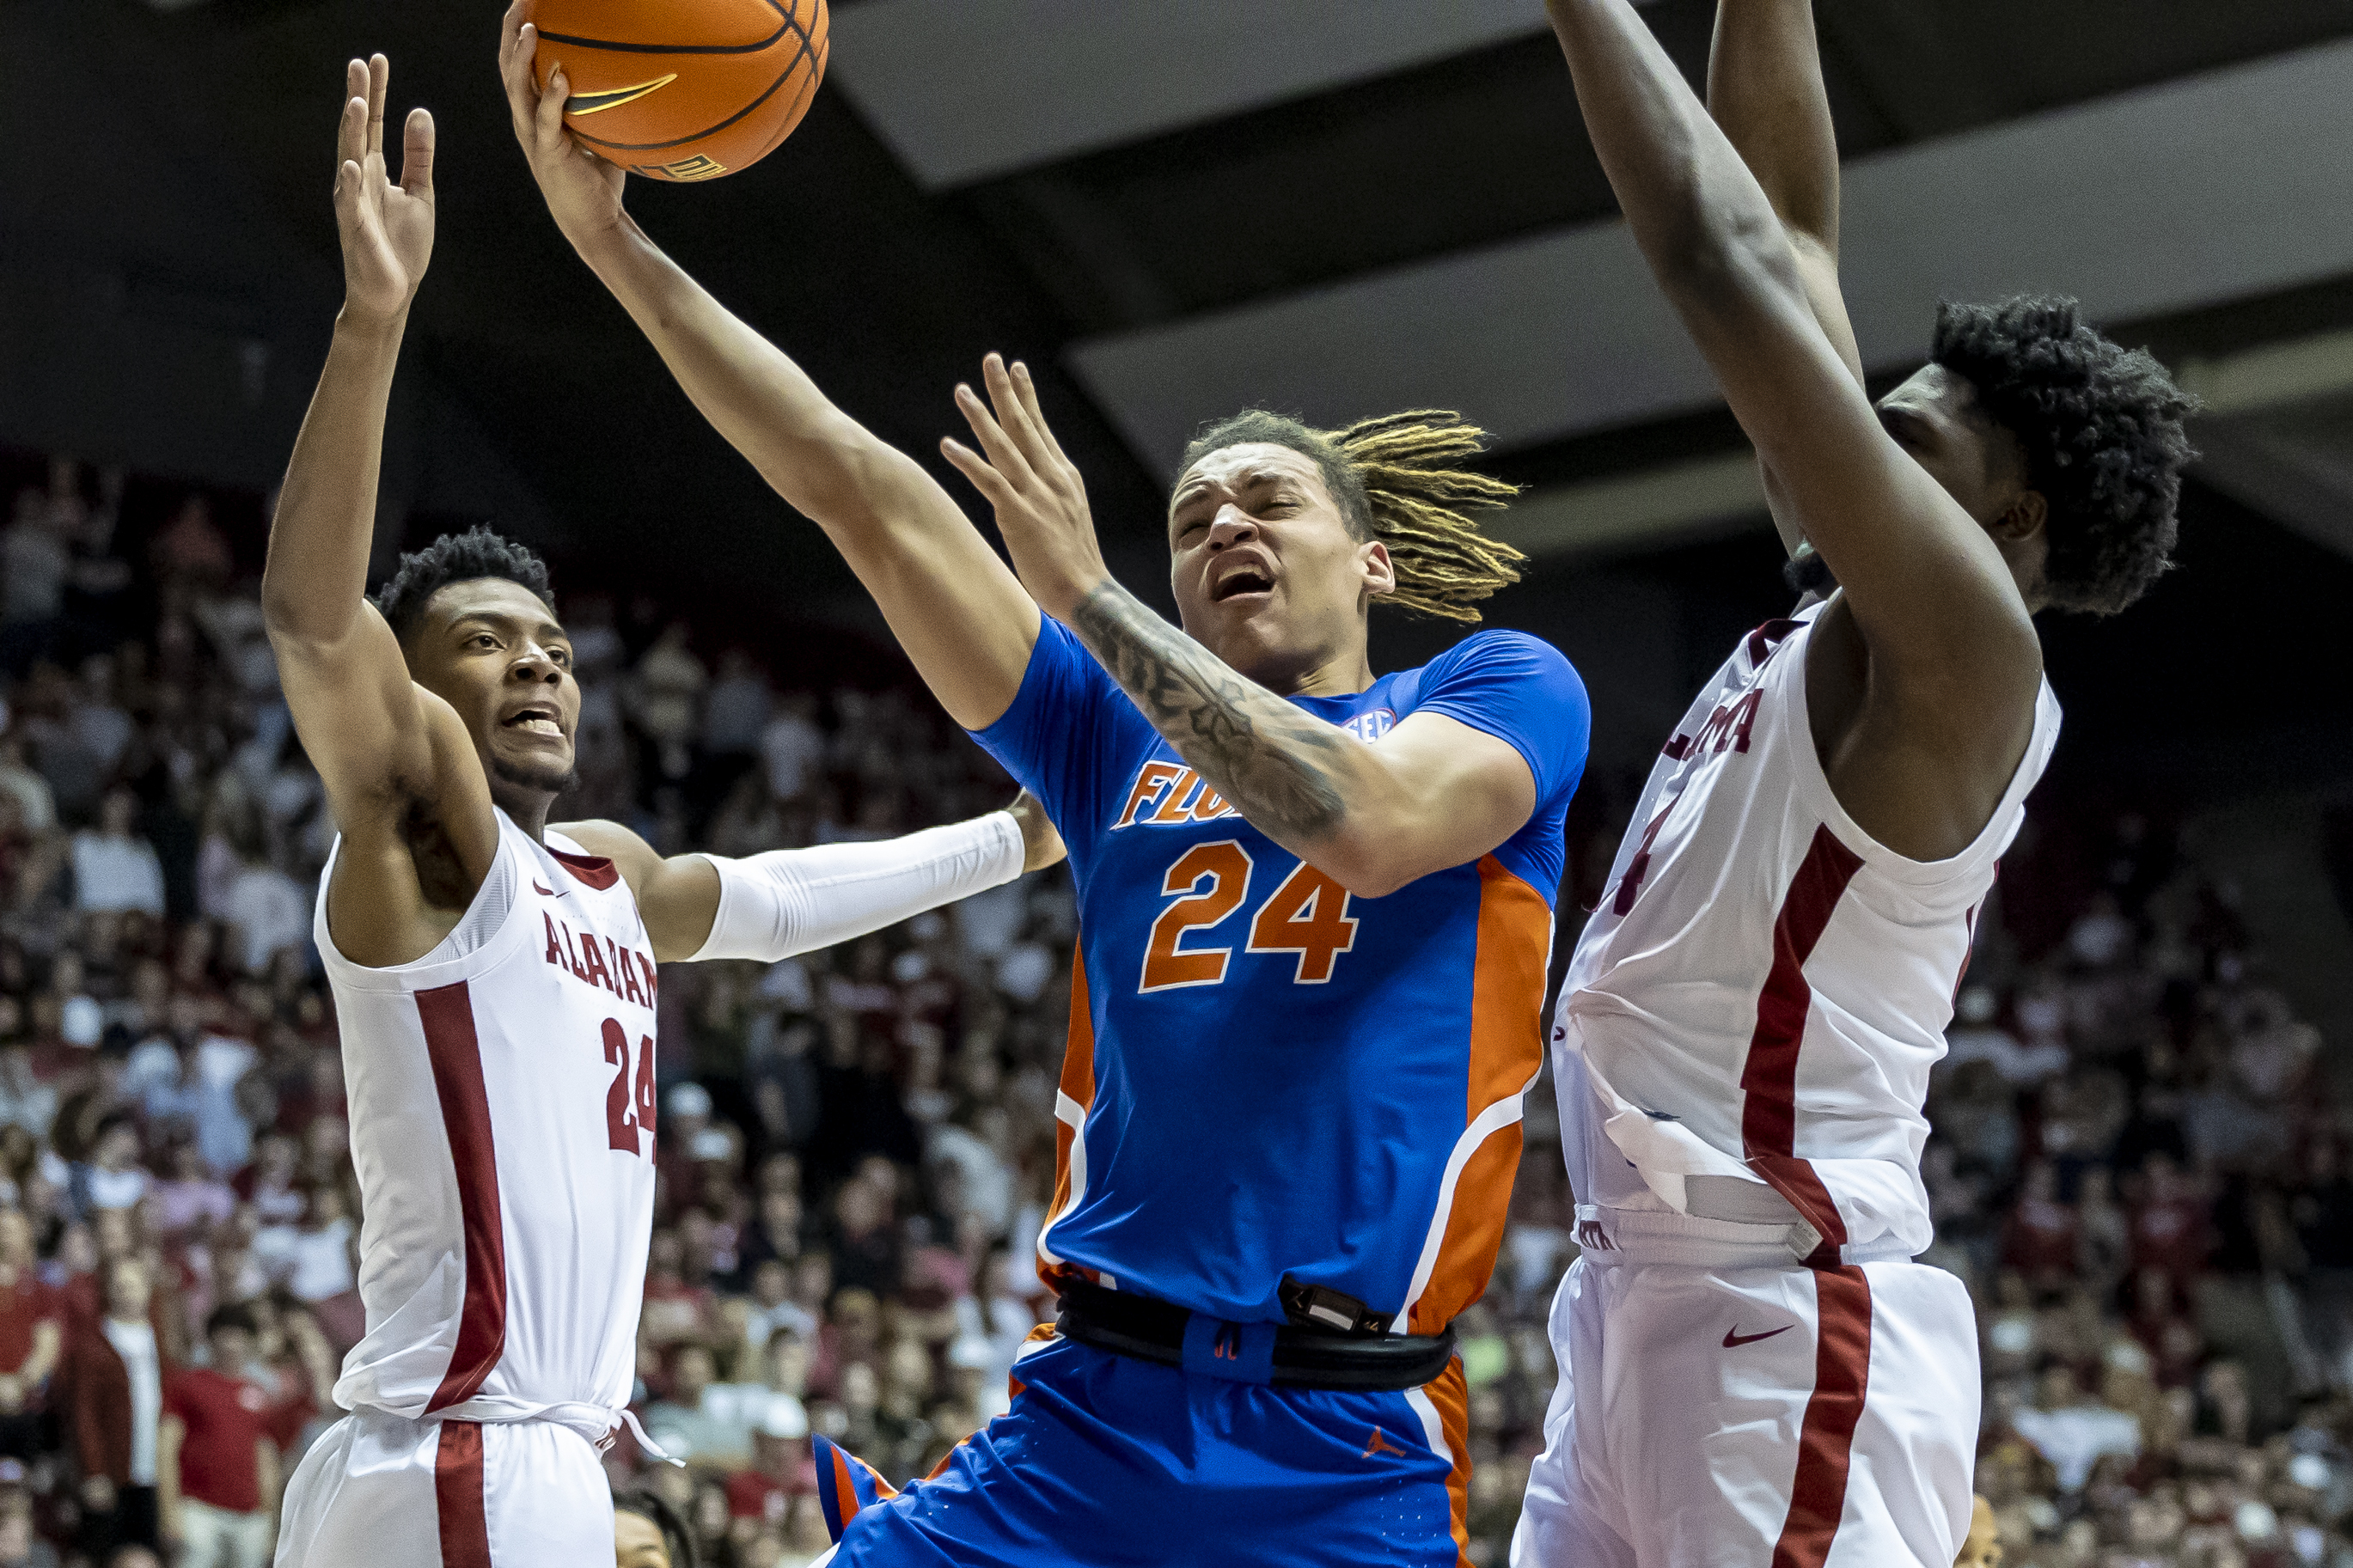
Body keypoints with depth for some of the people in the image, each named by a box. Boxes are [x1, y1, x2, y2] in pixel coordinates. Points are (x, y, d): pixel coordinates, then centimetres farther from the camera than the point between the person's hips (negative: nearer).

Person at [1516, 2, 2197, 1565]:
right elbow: (1795, 232, 16)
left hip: (1790, 1334, -9)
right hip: (1644, 1307, 10)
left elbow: (1734, 263, -15)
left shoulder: (1961, 642, -10)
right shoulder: (1834, 629, 14)